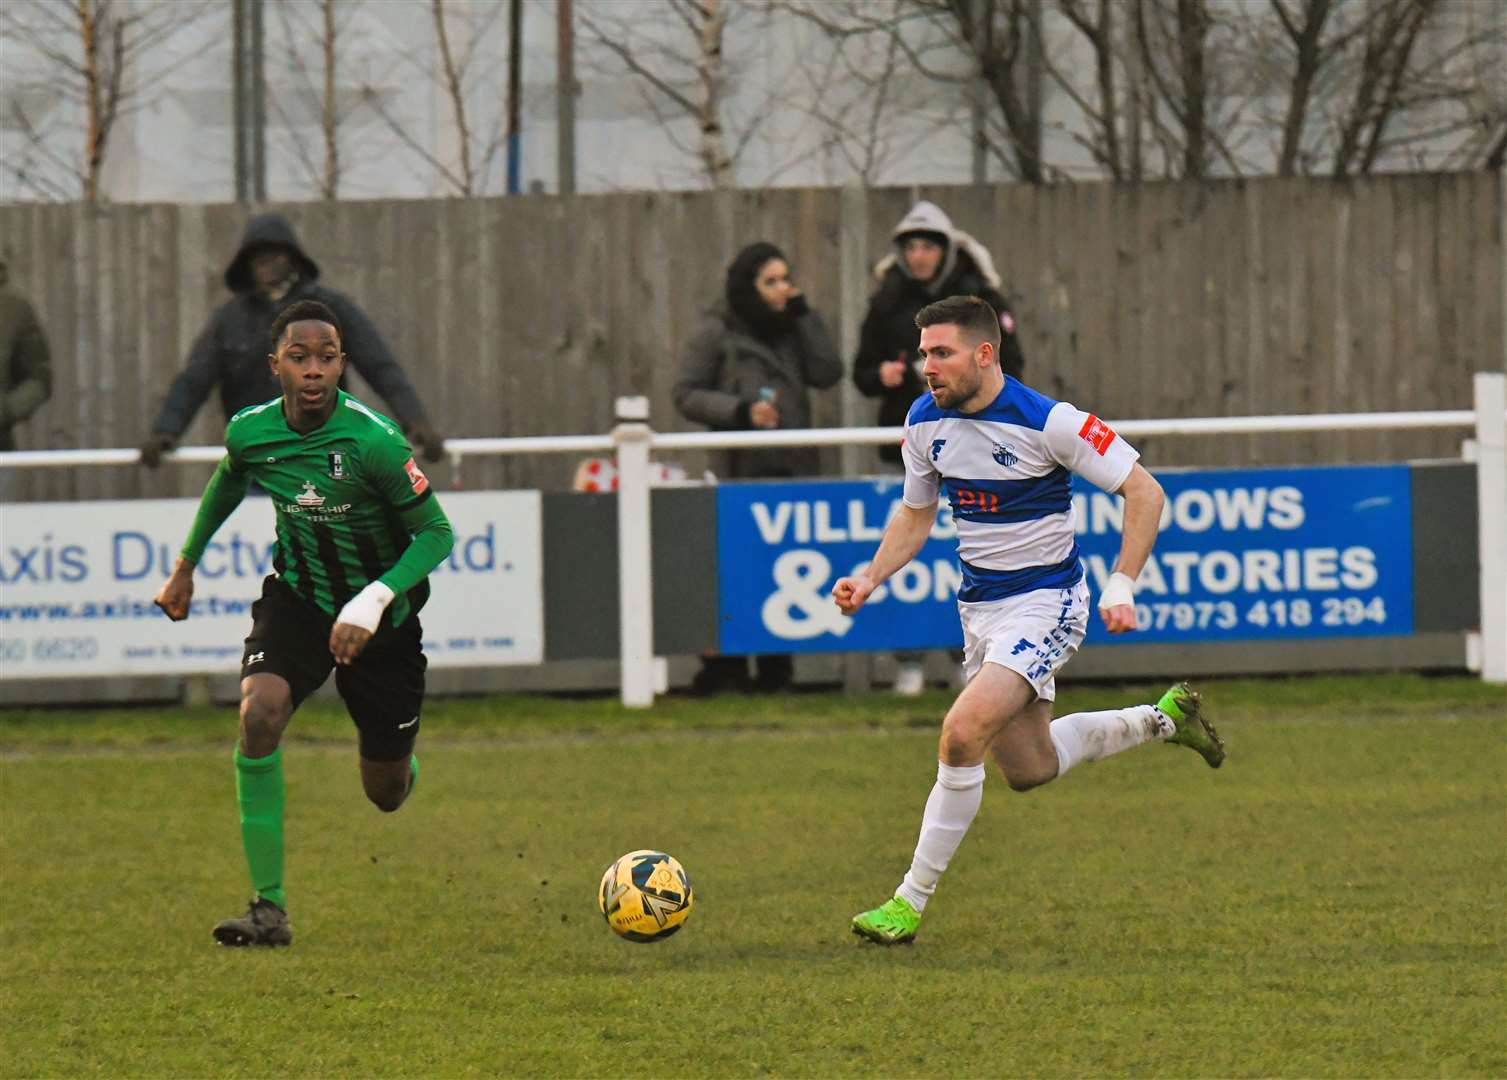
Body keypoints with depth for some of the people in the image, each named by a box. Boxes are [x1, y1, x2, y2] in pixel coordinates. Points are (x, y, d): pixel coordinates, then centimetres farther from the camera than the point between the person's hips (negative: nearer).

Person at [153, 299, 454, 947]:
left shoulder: (373, 442, -25)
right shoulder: (249, 433, -12)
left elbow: (435, 532, -18)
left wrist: (374, 602, -31)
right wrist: (186, 565, 19)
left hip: (380, 618, -2)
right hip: (297, 599, 2)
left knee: (386, 794, 8)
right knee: (258, 716, -28)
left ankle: (401, 760, 50)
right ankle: (269, 906, -22)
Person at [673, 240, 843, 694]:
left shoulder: (790, 329, 17)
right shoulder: (718, 333, 2)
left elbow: (828, 373, 4)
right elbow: (687, 395, -1)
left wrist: (804, 314, 2)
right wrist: (741, 410, -13)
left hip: (793, 467, 5)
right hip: (741, 468, -5)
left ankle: (776, 670, 8)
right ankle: (725, 669, -6)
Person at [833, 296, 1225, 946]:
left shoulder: (1047, 422, -21)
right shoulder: (924, 421, -2)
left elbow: (1144, 491, -14)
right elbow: (916, 514, 14)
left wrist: (1121, 586, -21)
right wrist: (870, 578, -2)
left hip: (1045, 604, -8)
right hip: (979, 607, 8)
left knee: (963, 734, -24)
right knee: (1027, 770, 16)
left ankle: (912, 902, -14)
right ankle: (1162, 720, 40)